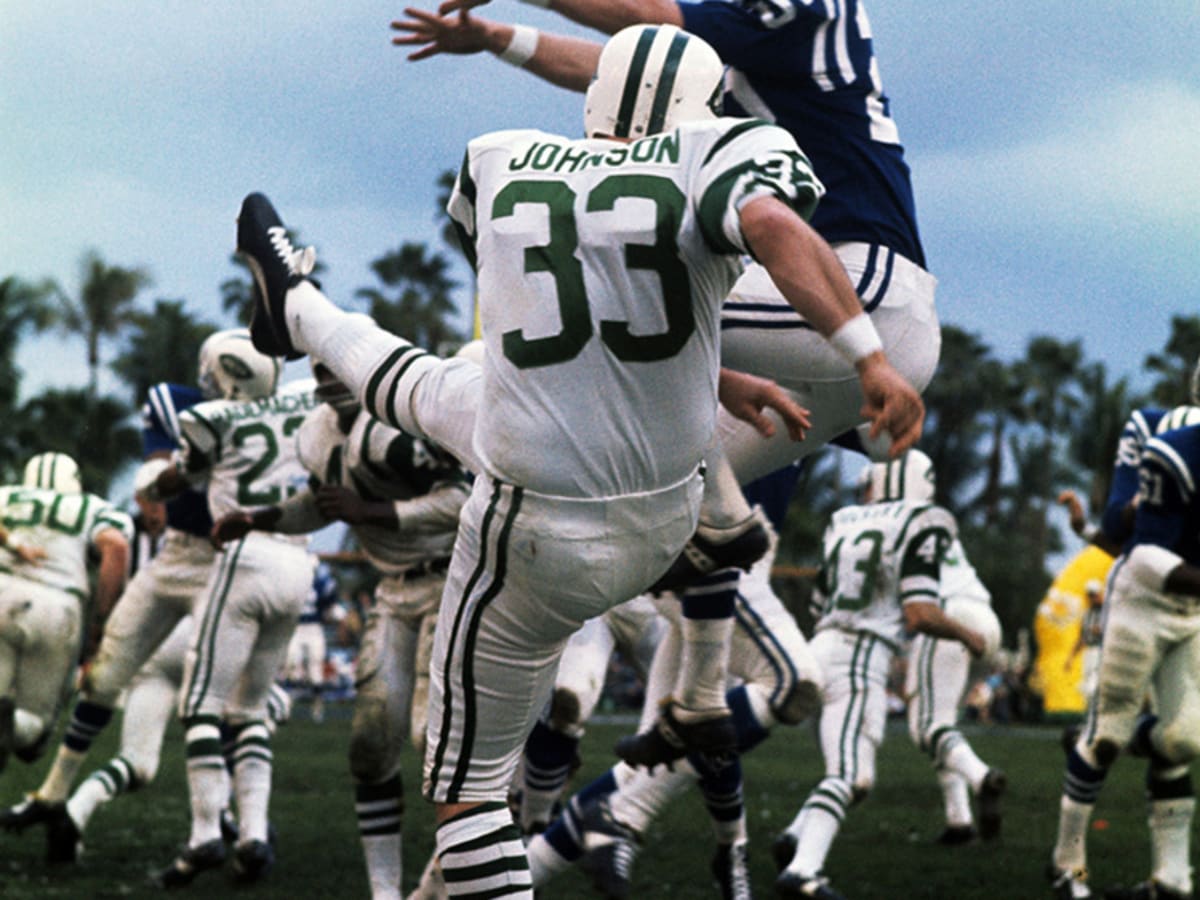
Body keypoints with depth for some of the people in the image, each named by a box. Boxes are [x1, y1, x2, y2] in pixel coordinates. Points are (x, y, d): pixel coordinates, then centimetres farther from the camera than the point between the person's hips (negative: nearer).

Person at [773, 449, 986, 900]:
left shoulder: (843, 524, 15)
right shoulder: (921, 525, -6)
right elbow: (920, 615, -13)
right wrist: (967, 635, 5)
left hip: (823, 646, 8)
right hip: (859, 658, -8)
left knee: (856, 775, 18)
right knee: (848, 775, -14)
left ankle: (798, 837, 0)